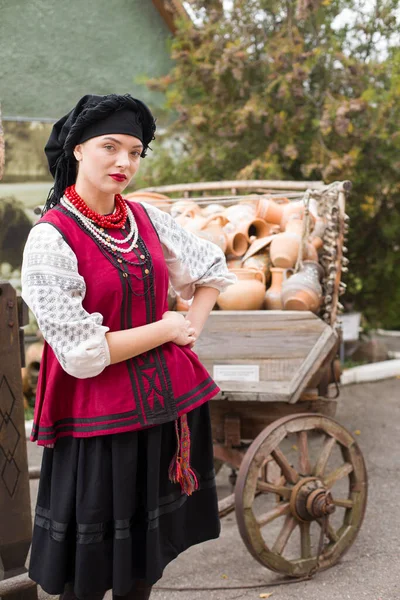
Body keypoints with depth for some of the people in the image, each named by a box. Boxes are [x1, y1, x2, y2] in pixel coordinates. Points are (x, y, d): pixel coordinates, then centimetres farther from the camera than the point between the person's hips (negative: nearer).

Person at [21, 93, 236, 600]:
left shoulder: (146, 218, 3)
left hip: (171, 406, 6)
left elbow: (212, 269, 18)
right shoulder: (51, 238, -14)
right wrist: (167, 329, -10)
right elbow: (82, 353, -19)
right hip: (101, 421, -5)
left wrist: (193, 327, 2)